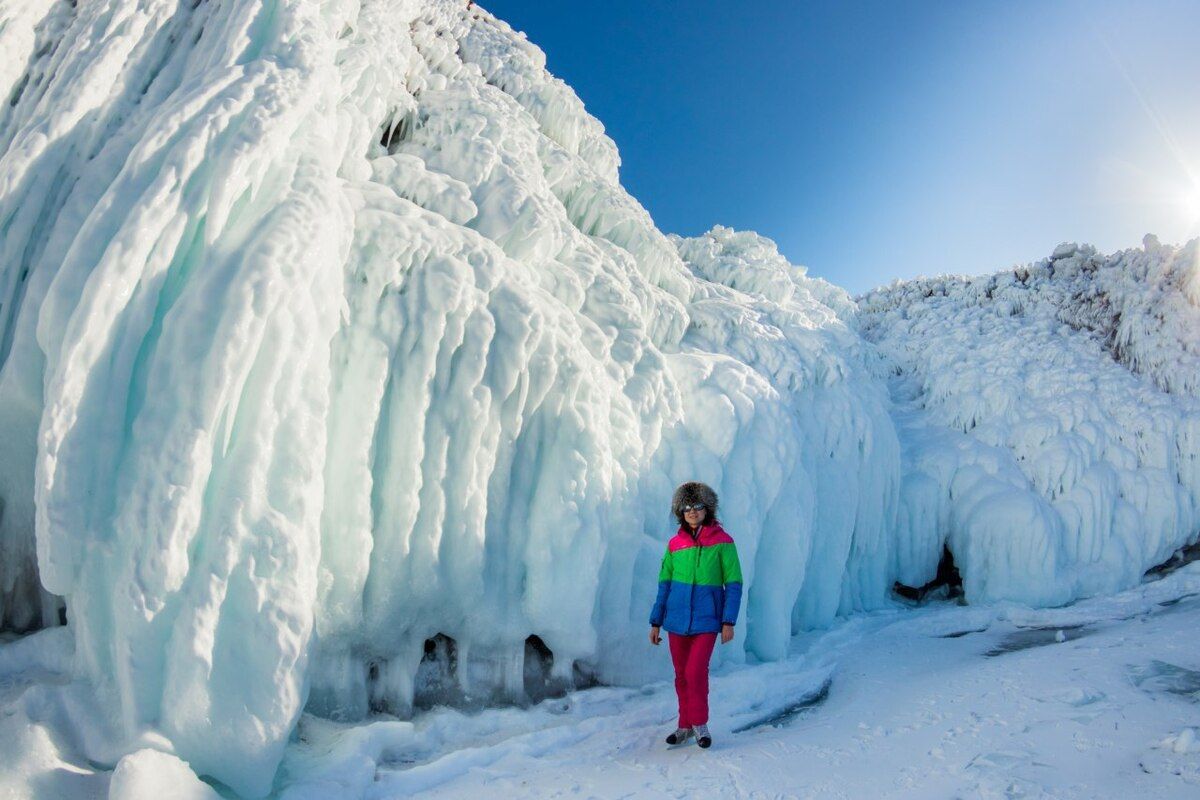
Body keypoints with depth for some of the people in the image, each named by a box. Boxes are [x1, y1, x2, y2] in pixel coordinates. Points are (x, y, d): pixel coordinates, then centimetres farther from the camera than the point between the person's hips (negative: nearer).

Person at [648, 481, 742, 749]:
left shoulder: (722, 542, -6)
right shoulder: (675, 544, 2)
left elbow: (733, 584, -4)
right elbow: (664, 584, 7)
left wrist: (729, 621, -9)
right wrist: (655, 622, 7)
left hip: (707, 620, -3)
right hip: (677, 620, 3)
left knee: (696, 671, -11)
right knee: (682, 674, 11)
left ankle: (700, 723, 13)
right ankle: (685, 725, 30)